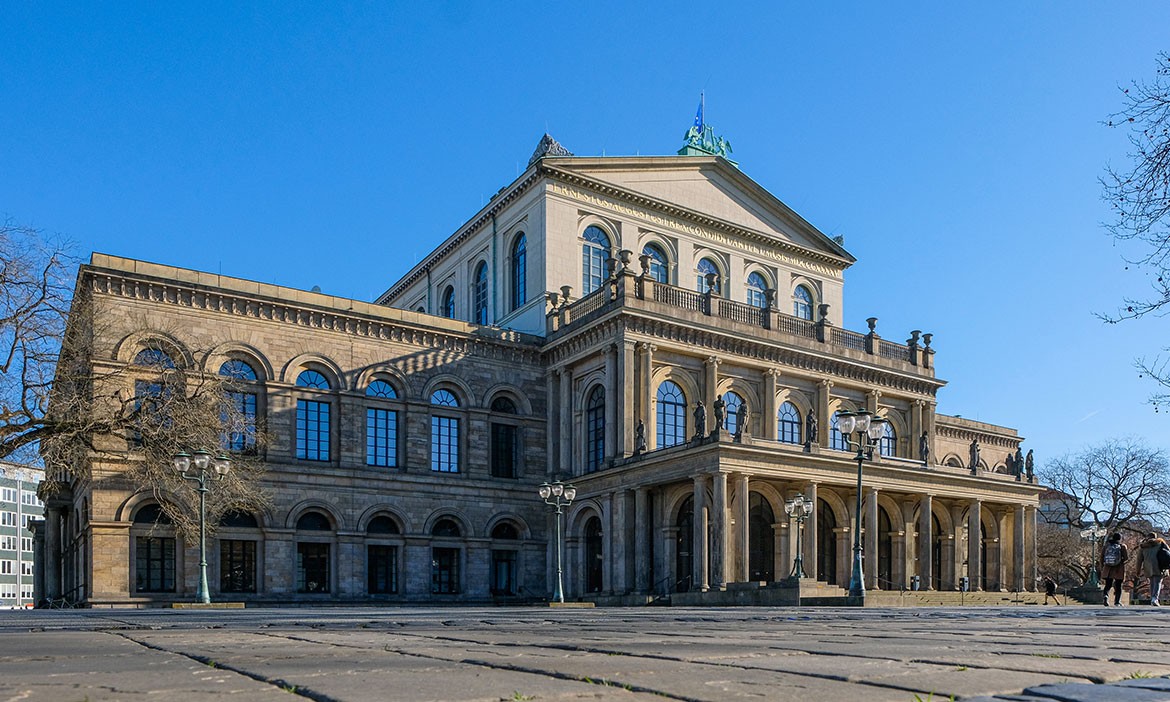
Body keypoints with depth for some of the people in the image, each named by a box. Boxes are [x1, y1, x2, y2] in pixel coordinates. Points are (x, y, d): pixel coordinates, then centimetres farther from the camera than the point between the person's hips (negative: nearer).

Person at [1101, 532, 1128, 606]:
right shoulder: (1122, 546, -4)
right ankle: (1117, 602, 8)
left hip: (1108, 569, 2)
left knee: (1108, 585, 7)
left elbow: (1102, 557, 5)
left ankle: (1105, 594, -23)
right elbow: (1126, 557, -10)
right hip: (1119, 569, -2)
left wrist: (1102, 567, 15)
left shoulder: (1106, 545, 4)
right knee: (1118, 586, 9)